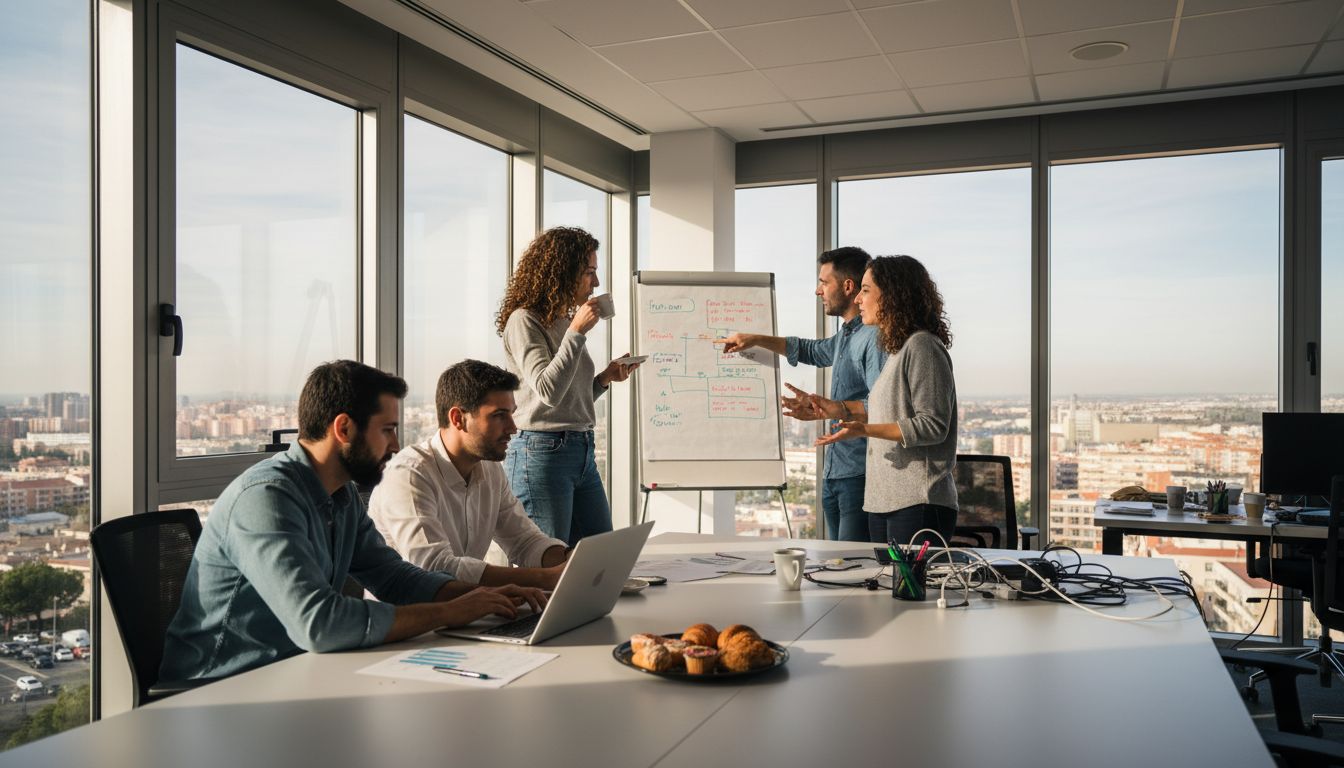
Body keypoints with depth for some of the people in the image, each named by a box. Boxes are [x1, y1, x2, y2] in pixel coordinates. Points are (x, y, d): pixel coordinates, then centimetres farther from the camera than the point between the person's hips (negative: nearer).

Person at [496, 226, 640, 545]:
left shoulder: (565, 321, 14)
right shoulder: (523, 321, -9)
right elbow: (548, 392, -21)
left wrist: (605, 378, 6)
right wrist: (576, 332, -16)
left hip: (583, 452, 8)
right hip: (541, 451, -8)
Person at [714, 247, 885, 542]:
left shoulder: (875, 337, -14)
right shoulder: (845, 336, 18)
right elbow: (812, 351, 38)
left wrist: (823, 409, -27)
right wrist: (756, 339, 33)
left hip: (860, 475, -10)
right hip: (835, 474, 10)